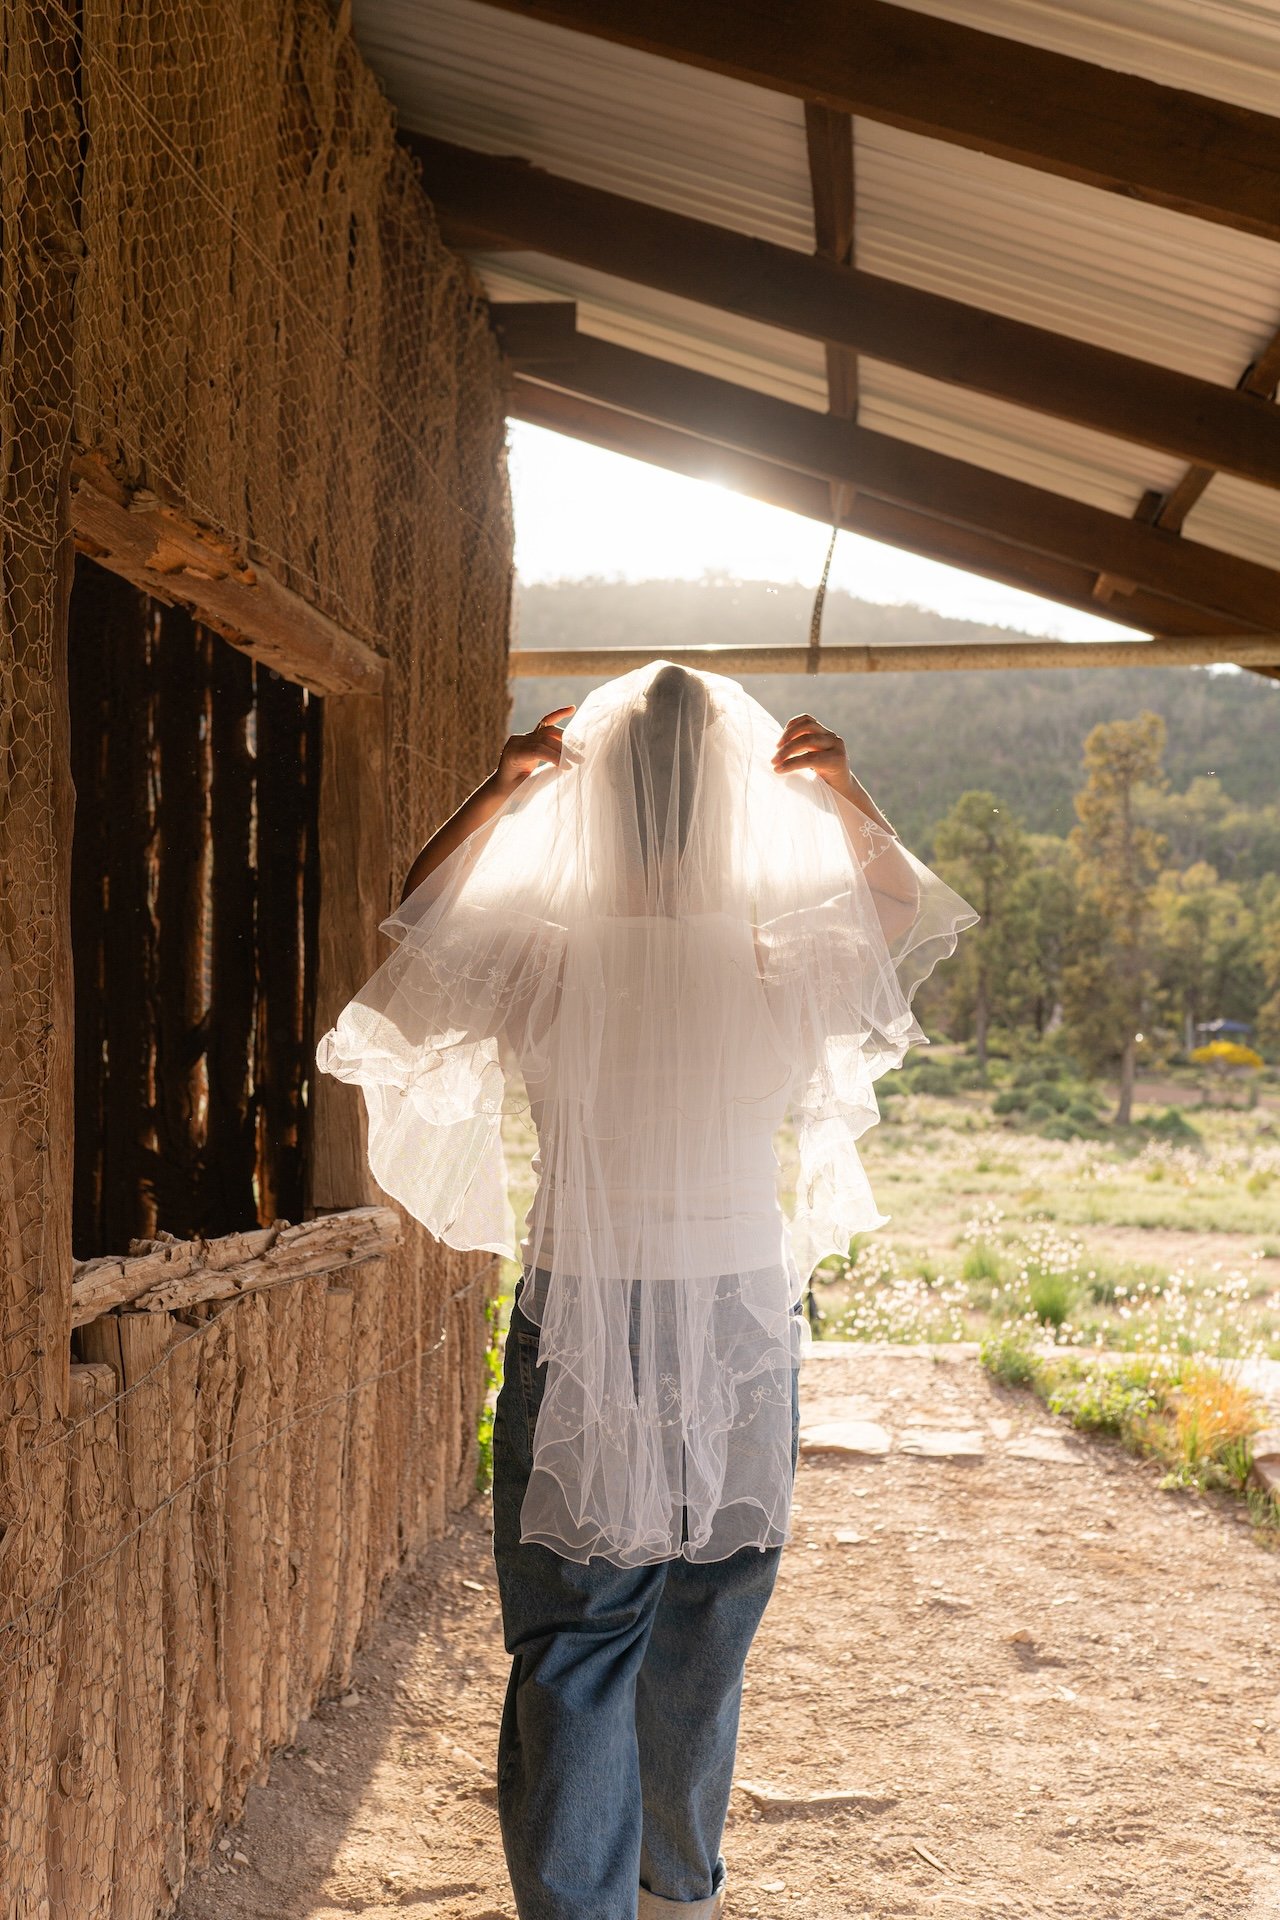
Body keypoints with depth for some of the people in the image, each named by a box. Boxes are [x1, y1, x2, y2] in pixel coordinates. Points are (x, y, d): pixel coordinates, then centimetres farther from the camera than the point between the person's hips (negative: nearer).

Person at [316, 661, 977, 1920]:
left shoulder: (546, 949, -14)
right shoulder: (785, 956, -10)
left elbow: (412, 913, 7)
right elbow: (911, 907, 11)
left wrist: (501, 790, -1)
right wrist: (843, 793, 1)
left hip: (582, 1327, -2)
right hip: (740, 1328, 2)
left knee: (573, 1650, 8)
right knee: (703, 1644, 19)